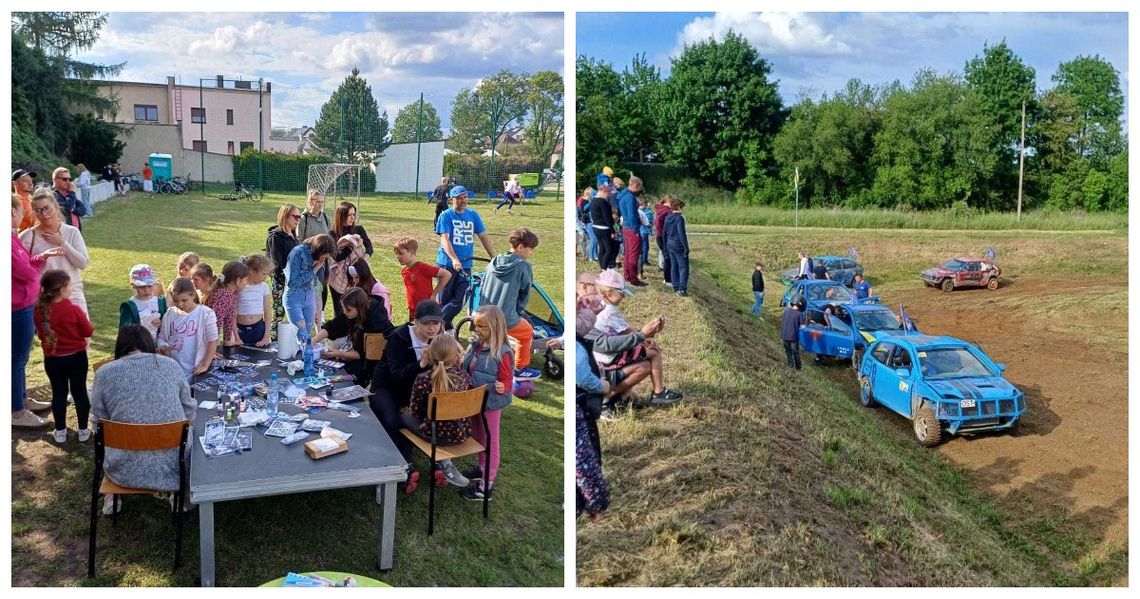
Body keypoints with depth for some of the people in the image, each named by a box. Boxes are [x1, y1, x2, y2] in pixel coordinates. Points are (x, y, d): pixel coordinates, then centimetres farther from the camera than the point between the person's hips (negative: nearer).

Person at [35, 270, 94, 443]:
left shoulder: (39, 310, -10)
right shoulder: (73, 310, -20)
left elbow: (40, 333, 5)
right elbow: (88, 332, -9)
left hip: (52, 360, 3)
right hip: (76, 357, -2)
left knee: (59, 393, 14)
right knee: (80, 392, 8)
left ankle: (60, 431, 20)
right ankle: (83, 431, 15)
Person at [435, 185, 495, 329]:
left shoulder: (473, 215, 8)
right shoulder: (446, 215, -5)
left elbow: (484, 237, 11)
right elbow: (444, 239, -15)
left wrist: (494, 258, 5)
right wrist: (454, 259, -30)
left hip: (465, 265, 3)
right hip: (447, 263, -3)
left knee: (458, 302, -4)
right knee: (444, 300, 5)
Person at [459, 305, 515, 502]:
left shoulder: (502, 353, -22)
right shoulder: (475, 346, 0)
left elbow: (507, 380, -18)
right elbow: (466, 370, 14)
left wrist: (502, 387, -38)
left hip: (491, 403, -8)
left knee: (490, 441, 5)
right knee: (478, 437, 24)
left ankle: (486, 484, 13)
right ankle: (482, 468, 44)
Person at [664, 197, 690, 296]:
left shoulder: (667, 218, 8)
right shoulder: (679, 218, -16)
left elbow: (664, 233, 14)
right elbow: (682, 234, -20)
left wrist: (666, 246, 21)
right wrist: (686, 247, -16)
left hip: (670, 244, 8)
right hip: (678, 245, -8)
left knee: (674, 266, 16)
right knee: (684, 267, -5)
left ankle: (676, 287, 21)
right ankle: (682, 289, -12)